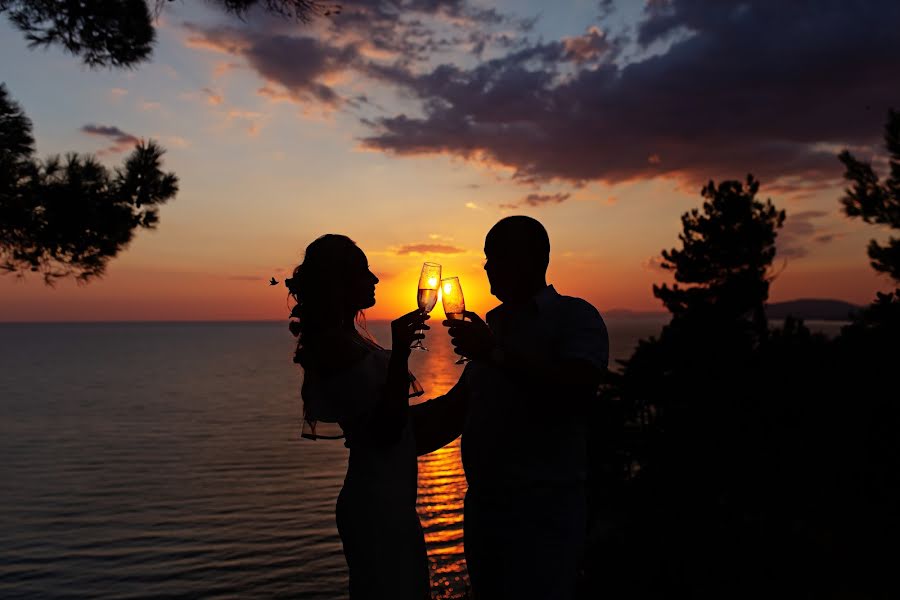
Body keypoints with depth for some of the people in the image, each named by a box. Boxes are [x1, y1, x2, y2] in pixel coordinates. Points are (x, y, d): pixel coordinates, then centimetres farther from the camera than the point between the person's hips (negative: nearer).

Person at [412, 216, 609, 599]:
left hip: (542, 512, -6)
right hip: (482, 505, 7)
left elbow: (577, 388, -24)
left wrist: (497, 352, -22)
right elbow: (459, 404, 20)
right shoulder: (493, 324, 15)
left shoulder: (575, 316, -5)